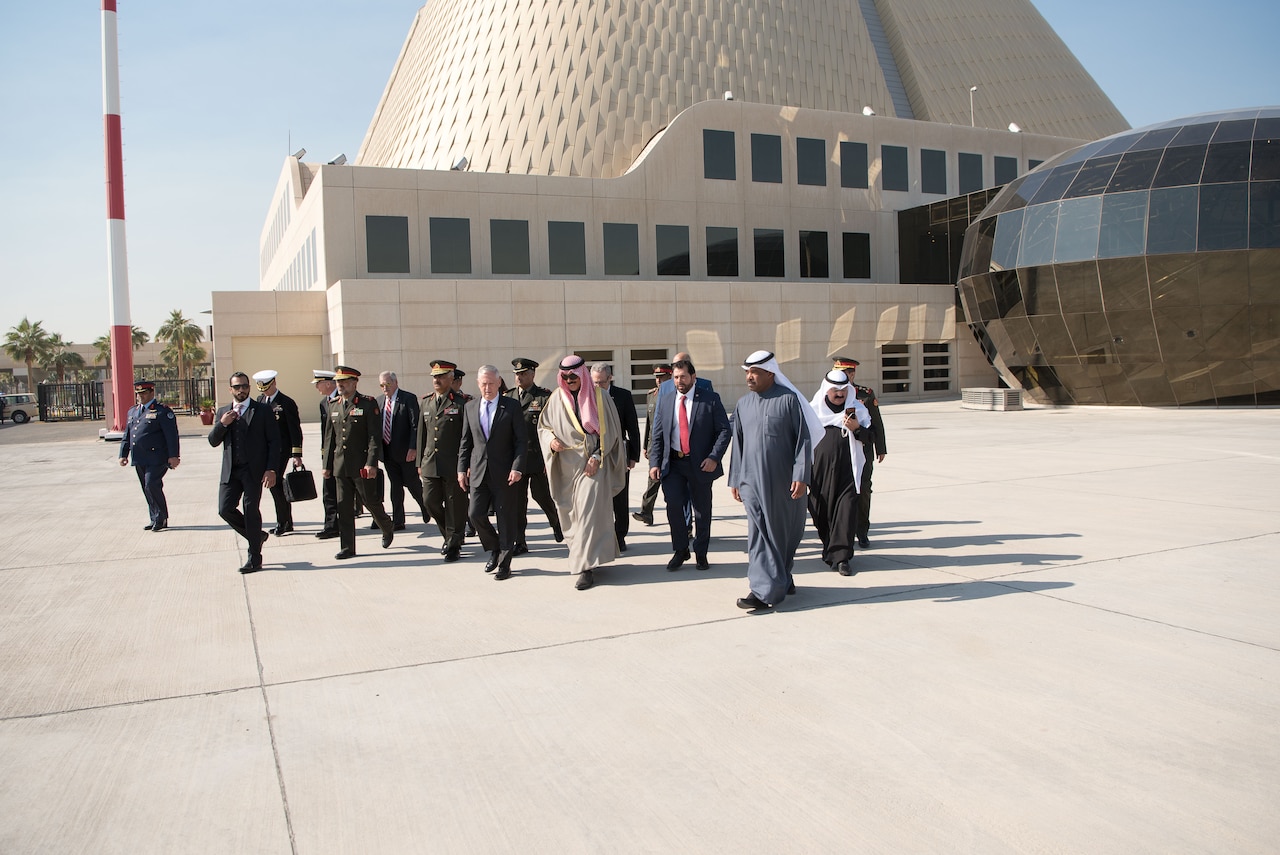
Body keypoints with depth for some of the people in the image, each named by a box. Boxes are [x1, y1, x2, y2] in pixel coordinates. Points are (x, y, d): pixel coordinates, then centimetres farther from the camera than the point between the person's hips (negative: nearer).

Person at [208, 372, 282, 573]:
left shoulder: (263, 411, 1)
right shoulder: (222, 412, 14)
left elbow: (274, 441, -2)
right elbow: (213, 441, 10)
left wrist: (271, 469, -11)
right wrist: (222, 424, -9)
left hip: (254, 470, -4)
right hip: (230, 471, 4)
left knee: (250, 510, -3)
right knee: (225, 509, -2)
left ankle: (254, 558, 8)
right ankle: (257, 536, 22)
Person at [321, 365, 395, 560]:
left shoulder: (368, 404, -6)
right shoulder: (334, 407, 12)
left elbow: (375, 436, -11)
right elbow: (330, 438, 16)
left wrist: (371, 463, -19)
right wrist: (327, 465, 12)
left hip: (361, 465, -5)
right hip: (341, 466, 5)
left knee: (371, 501, 4)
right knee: (344, 507, 5)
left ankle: (387, 528, 31)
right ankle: (347, 548, 11)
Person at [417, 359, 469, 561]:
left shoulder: (461, 403, -5)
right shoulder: (426, 403, 13)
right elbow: (421, 434, 17)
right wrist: (420, 462, 13)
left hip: (454, 466, -5)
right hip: (430, 464, 6)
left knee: (454, 505, 2)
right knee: (430, 500, 5)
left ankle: (453, 545, 14)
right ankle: (448, 534, 28)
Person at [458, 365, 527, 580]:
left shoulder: (511, 407, -3)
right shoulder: (470, 407, 8)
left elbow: (521, 440, -4)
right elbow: (466, 441, 12)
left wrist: (517, 467, -14)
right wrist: (462, 468, 6)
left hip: (504, 472, -3)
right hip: (478, 471, 3)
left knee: (506, 518, 3)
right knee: (475, 514, -2)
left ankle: (504, 563, 16)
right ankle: (494, 550, 23)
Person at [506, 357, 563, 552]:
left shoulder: (545, 397, -3)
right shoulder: (508, 397, 10)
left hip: (538, 457, -4)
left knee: (541, 495, 3)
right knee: (517, 500, 3)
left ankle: (557, 523, 33)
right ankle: (519, 542, 10)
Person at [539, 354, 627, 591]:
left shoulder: (599, 397, -3)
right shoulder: (556, 399, 5)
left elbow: (610, 431, -1)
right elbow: (543, 426, 12)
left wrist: (597, 456, -10)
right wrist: (551, 440, -9)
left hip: (593, 464, -4)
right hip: (566, 466, 4)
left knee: (589, 511, -12)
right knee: (569, 512, 11)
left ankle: (586, 567, -12)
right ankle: (580, 556, 31)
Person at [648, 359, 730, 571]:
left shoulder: (710, 400, -2)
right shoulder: (666, 402, 9)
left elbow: (724, 430, -4)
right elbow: (657, 436, 9)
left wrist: (714, 457, -16)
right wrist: (655, 463, -2)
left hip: (700, 464, -2)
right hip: (672, 464, 2)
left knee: (702, 510, 7)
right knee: (674, 504, -11)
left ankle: (701, 553, 23)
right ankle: (680, 550, 7)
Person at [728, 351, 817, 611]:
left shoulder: (788, 399, -6)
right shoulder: (743, 404, 7)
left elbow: (803, 439, -7)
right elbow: (738, 443, 12)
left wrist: (801, 475, -14)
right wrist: (735, 479, 11)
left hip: (784, 480, -2)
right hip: (752, 481, 2)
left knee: (788, 531, 10)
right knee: (761, 533, -1)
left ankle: (782, 576, 31)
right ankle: (765, 590, 5)